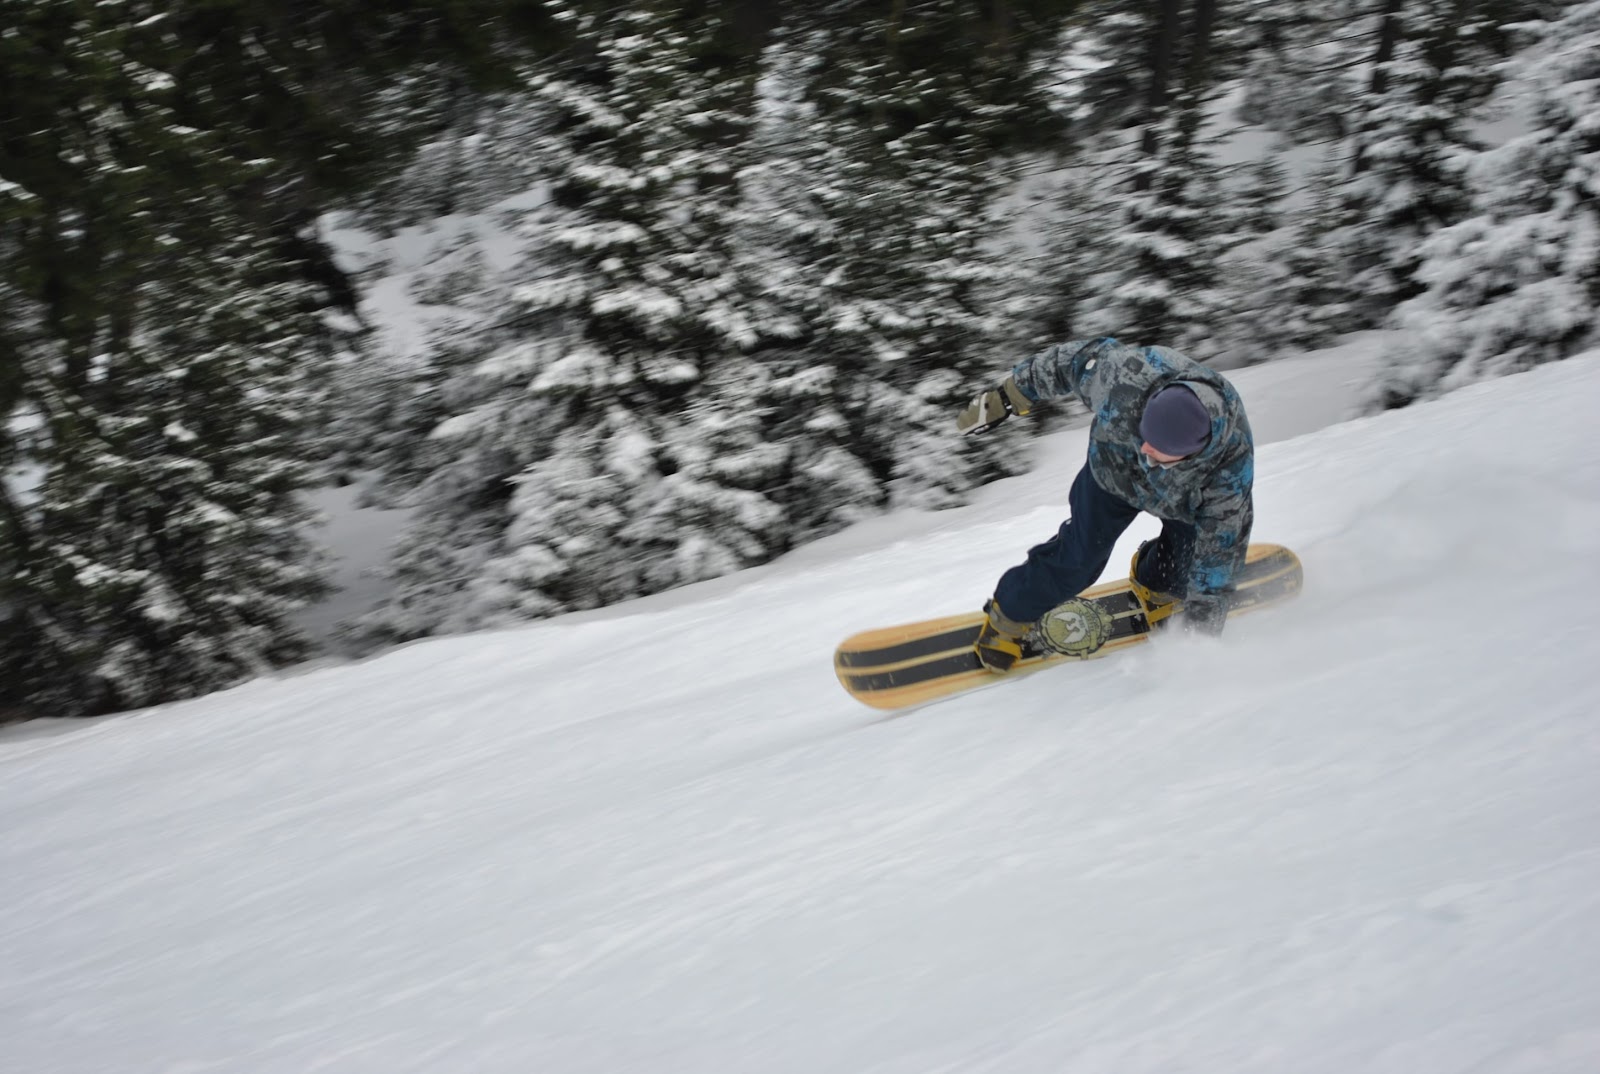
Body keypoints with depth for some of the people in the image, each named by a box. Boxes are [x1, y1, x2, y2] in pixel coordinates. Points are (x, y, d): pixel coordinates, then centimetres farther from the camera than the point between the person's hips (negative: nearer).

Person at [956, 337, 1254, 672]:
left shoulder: (1232, 466, -43)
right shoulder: (1129, 375, -45)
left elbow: (1222, 540, -29)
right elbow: (1079, 359, -22)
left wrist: (1203, 619, -22)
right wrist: (1009, 394, -11)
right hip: (1115, 469, 0)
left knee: (1185, 571, -5)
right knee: (1078, 558, -6)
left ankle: (1154, 584, 33)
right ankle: (1008, 615, 20)